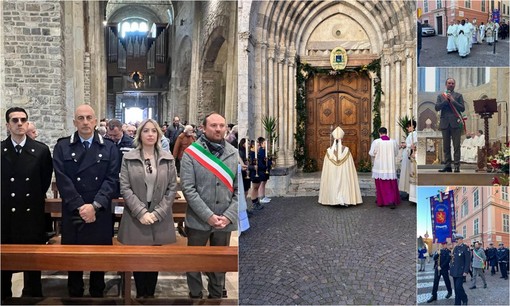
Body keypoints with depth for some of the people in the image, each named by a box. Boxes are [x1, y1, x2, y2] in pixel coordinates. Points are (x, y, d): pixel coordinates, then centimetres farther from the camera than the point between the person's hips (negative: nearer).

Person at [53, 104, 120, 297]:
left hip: (100, 214, 0)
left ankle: (97, 294, 27)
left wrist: (95, 205, -16)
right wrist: (80, 206, -15)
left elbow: (112, 180, -4)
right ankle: (74, 294, 26)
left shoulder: (109, 148, 4)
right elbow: (63, 180, -6)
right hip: (72, 214, 0)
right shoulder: (62, 147, 3)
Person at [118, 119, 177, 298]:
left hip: (160, 219, 1)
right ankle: (140, 295, 25)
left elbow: (172, 188, 0)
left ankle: (150, 295, 25)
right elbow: (125, 188, -6)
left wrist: (157, 213, -9)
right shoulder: (128, 158, -1)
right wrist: (141, 212, -15)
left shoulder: (168, 158, 2)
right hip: (136, 217, -1)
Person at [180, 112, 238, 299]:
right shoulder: (191, 153, -7)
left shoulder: (234, 154, 1)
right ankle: (195, 296, 33)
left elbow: (239, 189, 1)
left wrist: (228, 216, -11)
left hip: (225, 221, 2)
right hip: (198, 220, -2)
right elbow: (188, 188, -12)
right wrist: (208, 215, -17)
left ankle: (216, 296, 36)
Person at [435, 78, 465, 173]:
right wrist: (445, 100, -8)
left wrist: (452, 100, -8)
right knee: (446, 146, 5)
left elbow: (462, 108, -1)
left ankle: (457, 166, -4)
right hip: (445, 123, 2)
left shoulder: (458, 95, 10)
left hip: (455, 123, -2)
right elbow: (437, 108, 2)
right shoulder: (441, 96, 15)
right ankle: (447, 166, 9)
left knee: (456, 146, -5)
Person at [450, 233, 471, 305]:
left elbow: (468, 260, -13)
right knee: (456, 287, 10)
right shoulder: (455, 248, 12)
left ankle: (464, 300, 12)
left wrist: (466, 271, -17)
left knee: (459, 286, -11)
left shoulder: (465, 248, -9)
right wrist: (451, 268, 10)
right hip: (454, 271, 7)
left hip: (461, 271, -7)